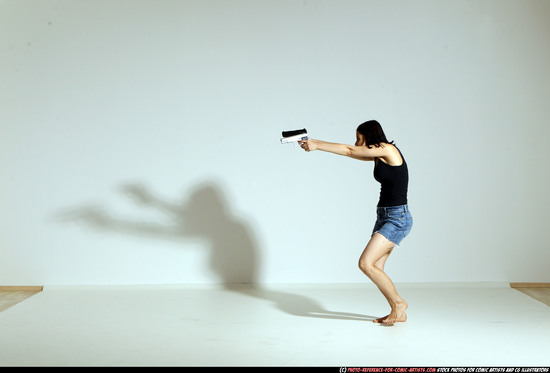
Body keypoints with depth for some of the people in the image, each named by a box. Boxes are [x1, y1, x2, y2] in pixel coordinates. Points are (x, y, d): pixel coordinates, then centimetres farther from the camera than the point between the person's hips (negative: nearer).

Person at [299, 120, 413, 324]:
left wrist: (317, 145, -6)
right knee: (375, 268, 5)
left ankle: (398, 302, -1)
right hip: (384, 217, 10)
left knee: (366, 263, -16)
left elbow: (349, 151, -11)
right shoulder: (378, 156, 13)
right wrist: (316, 143, 12)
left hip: (397, 218, -10)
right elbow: (351, 151, 15)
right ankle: (398, 313, 15)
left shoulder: (387, 149, -12)